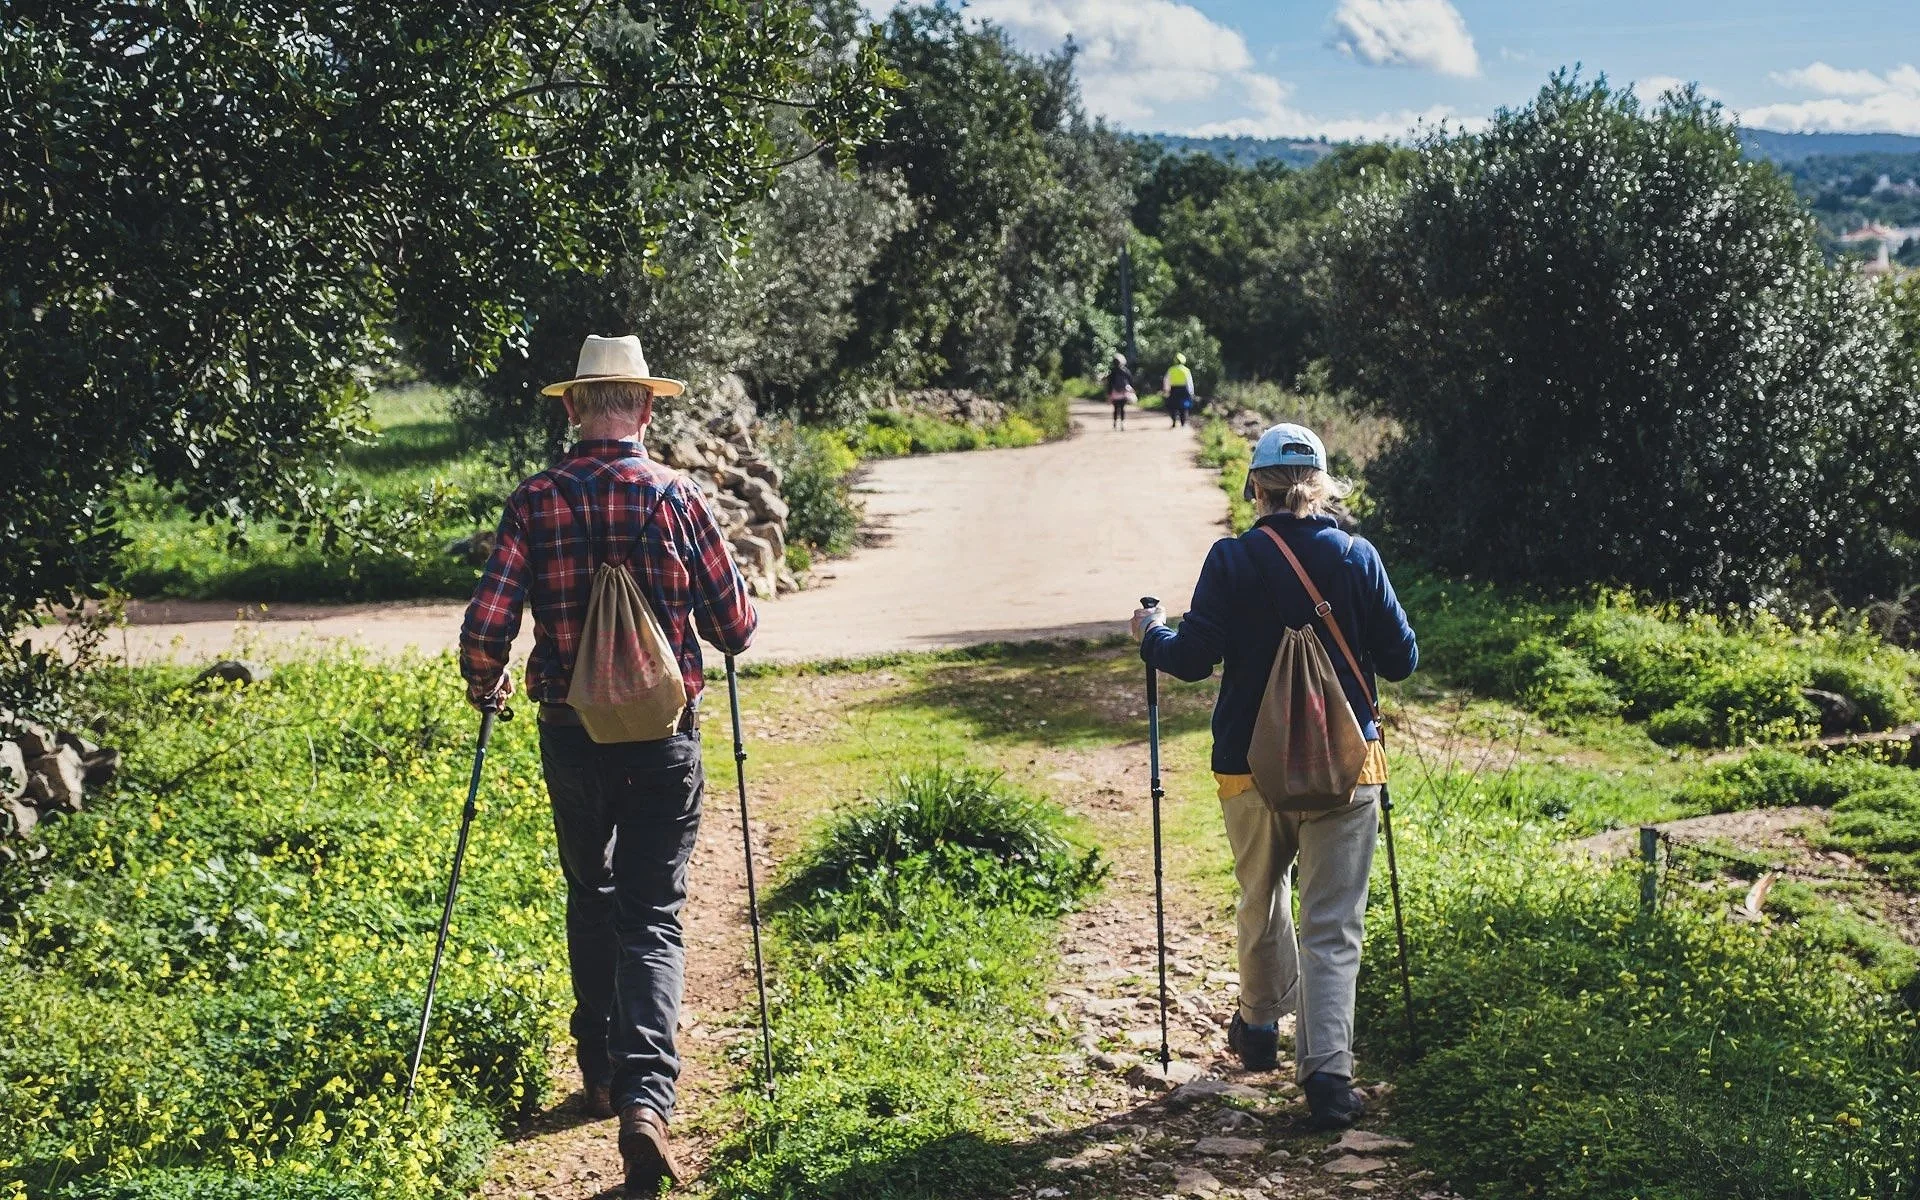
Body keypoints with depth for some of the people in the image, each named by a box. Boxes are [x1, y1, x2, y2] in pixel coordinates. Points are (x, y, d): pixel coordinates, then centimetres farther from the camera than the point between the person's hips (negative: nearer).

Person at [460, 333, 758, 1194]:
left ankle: (602, 1073, 32)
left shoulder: (536, 502, -6)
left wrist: (483, 688, 11)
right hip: (664, 738, -1)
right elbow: (735, 630, -3)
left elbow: (486, 628, -11)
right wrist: (715, 620, 21)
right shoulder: (677, 499, -7)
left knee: (590, 900, 22)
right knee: (652, 916, 4)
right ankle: (645, 1094, -13)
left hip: (571, 737, 1)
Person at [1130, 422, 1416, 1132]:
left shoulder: (1232, 561, -9)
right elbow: (1401, 660, 2)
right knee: (1331, 926, 2)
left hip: (1251, 768, 0)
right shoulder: (1357, 557, -3)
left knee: (1261, 904, 23)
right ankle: (1328, 1072, -8)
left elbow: (1192, 660, -10)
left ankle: (1261, 1027, 40)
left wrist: (1150, 634, 10)